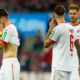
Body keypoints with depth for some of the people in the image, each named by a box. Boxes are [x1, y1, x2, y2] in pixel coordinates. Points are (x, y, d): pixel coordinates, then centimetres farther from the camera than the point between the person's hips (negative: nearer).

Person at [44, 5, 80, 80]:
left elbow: (46, 44, -5)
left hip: (59, 67, -8)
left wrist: (50, 29, 4)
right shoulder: (71, 28, 11)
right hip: (69, 66, 8)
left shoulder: (57, 28, -12)